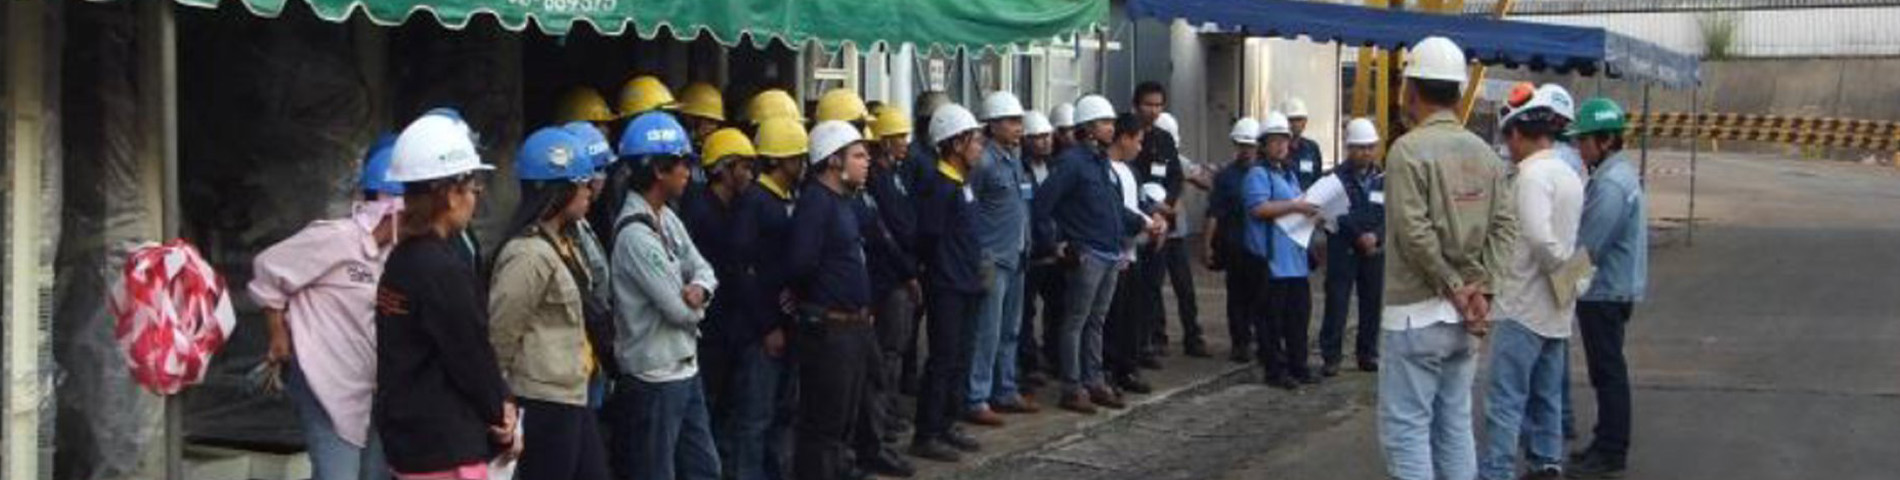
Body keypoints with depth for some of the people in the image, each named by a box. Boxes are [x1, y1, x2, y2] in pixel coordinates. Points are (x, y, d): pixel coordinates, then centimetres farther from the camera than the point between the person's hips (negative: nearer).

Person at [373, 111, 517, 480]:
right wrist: (503, 423, 2)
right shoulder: (444, 270, -20)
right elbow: (473, 358, -14)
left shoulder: (401, 260, 9)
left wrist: (499, 403, -1)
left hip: (408, 439, 10)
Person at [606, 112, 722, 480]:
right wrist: (695, 303, 2)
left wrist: (698, 290, -14)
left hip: (685, 367, 9)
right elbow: (680, 310, -21)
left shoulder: (667, 217, 7)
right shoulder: (636, 234, -22)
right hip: (654, 378, -9)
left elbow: (703, 269, 9)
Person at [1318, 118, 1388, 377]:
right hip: (1342, 250, -4)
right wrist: (1358, 237, -16)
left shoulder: (1382, 179, 8)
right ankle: (1330, 357, 1)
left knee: (1372, 305, 7)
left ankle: (1368, 354, 18)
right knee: (1336, 304, -4)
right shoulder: (1337, 177, -3)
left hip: (1375, 251, 4)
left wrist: (1376, 235, -14)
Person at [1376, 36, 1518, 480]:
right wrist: (1480, 287, -5)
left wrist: (1455, 289, -9)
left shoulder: (1409, 149, -13)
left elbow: (1415, 232, -19)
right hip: (1463, 318, 7)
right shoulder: (1485, 154, 8)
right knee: (1455, 426, 13)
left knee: (1405, 429, -2)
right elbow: (1504, 226, 1)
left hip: (1415, 314, -7)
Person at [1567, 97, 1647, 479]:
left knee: (1608, 372, -3)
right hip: (1610, 288, 10)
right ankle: (1607, 444, 26)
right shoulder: (1618, 173, 11)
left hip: (1604, 292, -10)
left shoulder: (1612, 183, -22)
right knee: (1607, 371, 17)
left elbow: (1587, 246, -23)